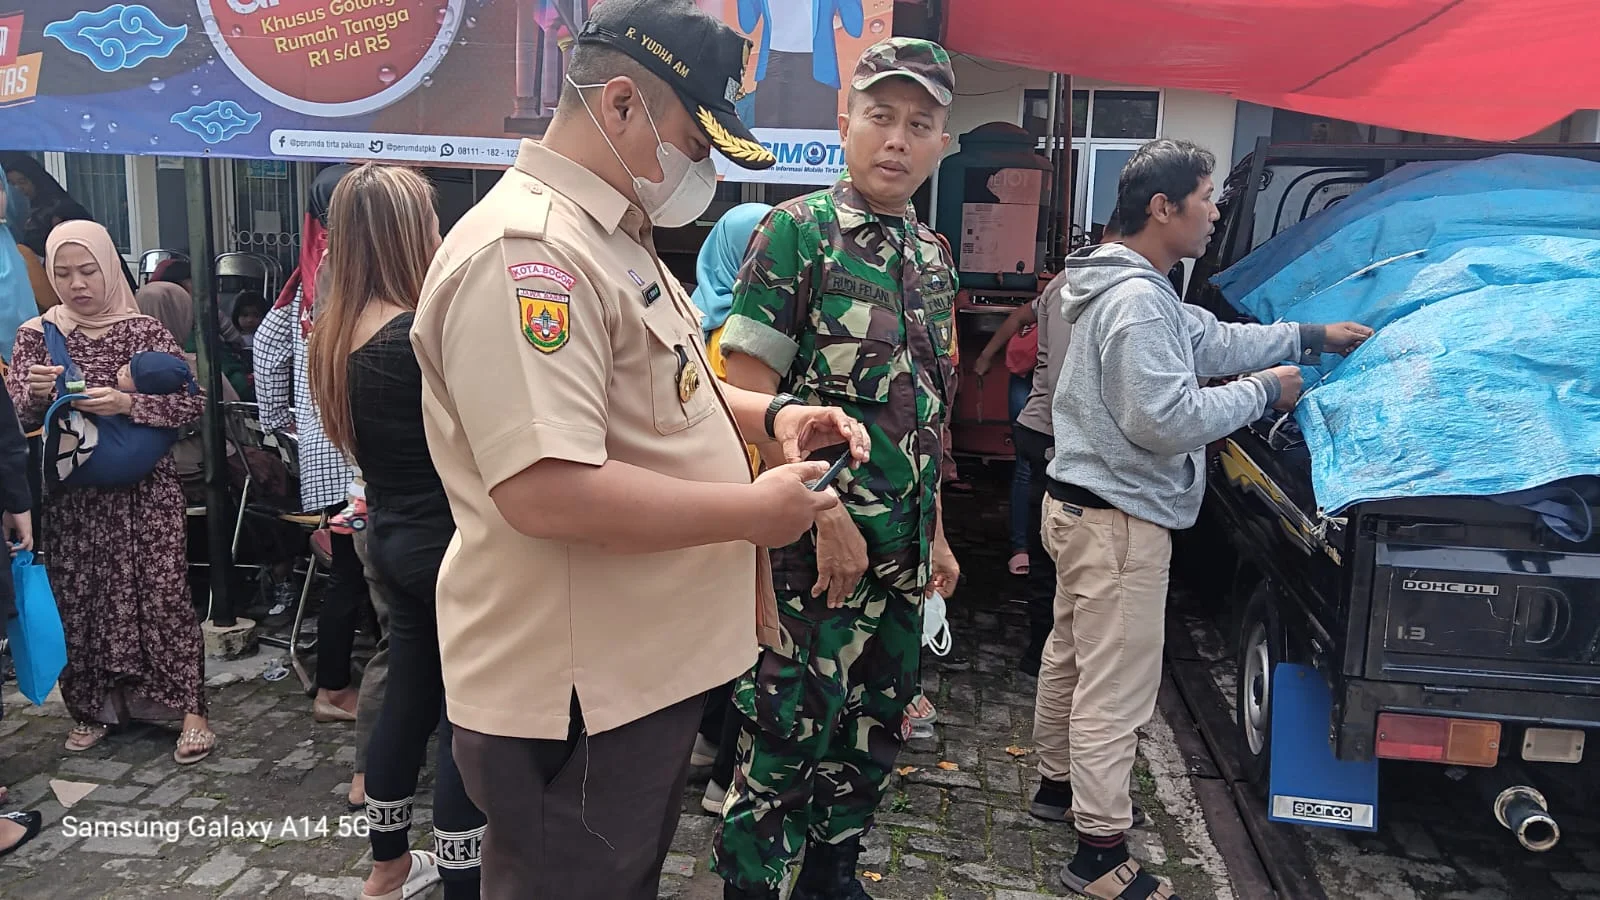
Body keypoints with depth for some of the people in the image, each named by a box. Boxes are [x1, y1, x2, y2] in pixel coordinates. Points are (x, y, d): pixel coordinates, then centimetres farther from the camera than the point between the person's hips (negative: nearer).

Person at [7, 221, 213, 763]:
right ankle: (92, 709, 24)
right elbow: (15, 418, 2)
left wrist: (127, 403, -23)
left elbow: (193, 403, -9)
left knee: (162, 595, -3)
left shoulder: (142, 330, -2)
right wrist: (34, 392, -19)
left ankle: (189, 710, 5)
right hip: (71, 497, 3)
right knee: (77, 601, 6)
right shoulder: (36, 334, 5)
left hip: (144, 492, -2)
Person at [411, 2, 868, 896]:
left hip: (644, 665, 10)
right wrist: (753, 511, -21)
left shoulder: (616, 242, 11)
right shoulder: (525, 253, -24)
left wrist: (772, 413, 5)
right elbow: (546, 490, -32)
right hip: (574, 697, -10)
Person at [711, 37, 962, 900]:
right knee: (788, 744, 3)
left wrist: (934, 532, 17)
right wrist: (827, 514, -18)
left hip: (904, 554, 7)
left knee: (875, 736, 18)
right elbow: (745, 394, -15)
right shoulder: (798, 231, -10)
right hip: (817, 549, -7)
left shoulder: (933, 256, 11)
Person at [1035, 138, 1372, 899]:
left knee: (1071, 651, 23)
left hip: (1083, 505, 11)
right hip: (1118, 520, -11)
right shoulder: (1139, 302, -22)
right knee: (1116, 689, -3)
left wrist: (1314, 337, 25)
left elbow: (1216, 342, 21)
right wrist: (1263, 392, -13)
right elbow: (1166, 419, -27)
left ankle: (1059, 774, 42)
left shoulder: (1132, 289, 12)